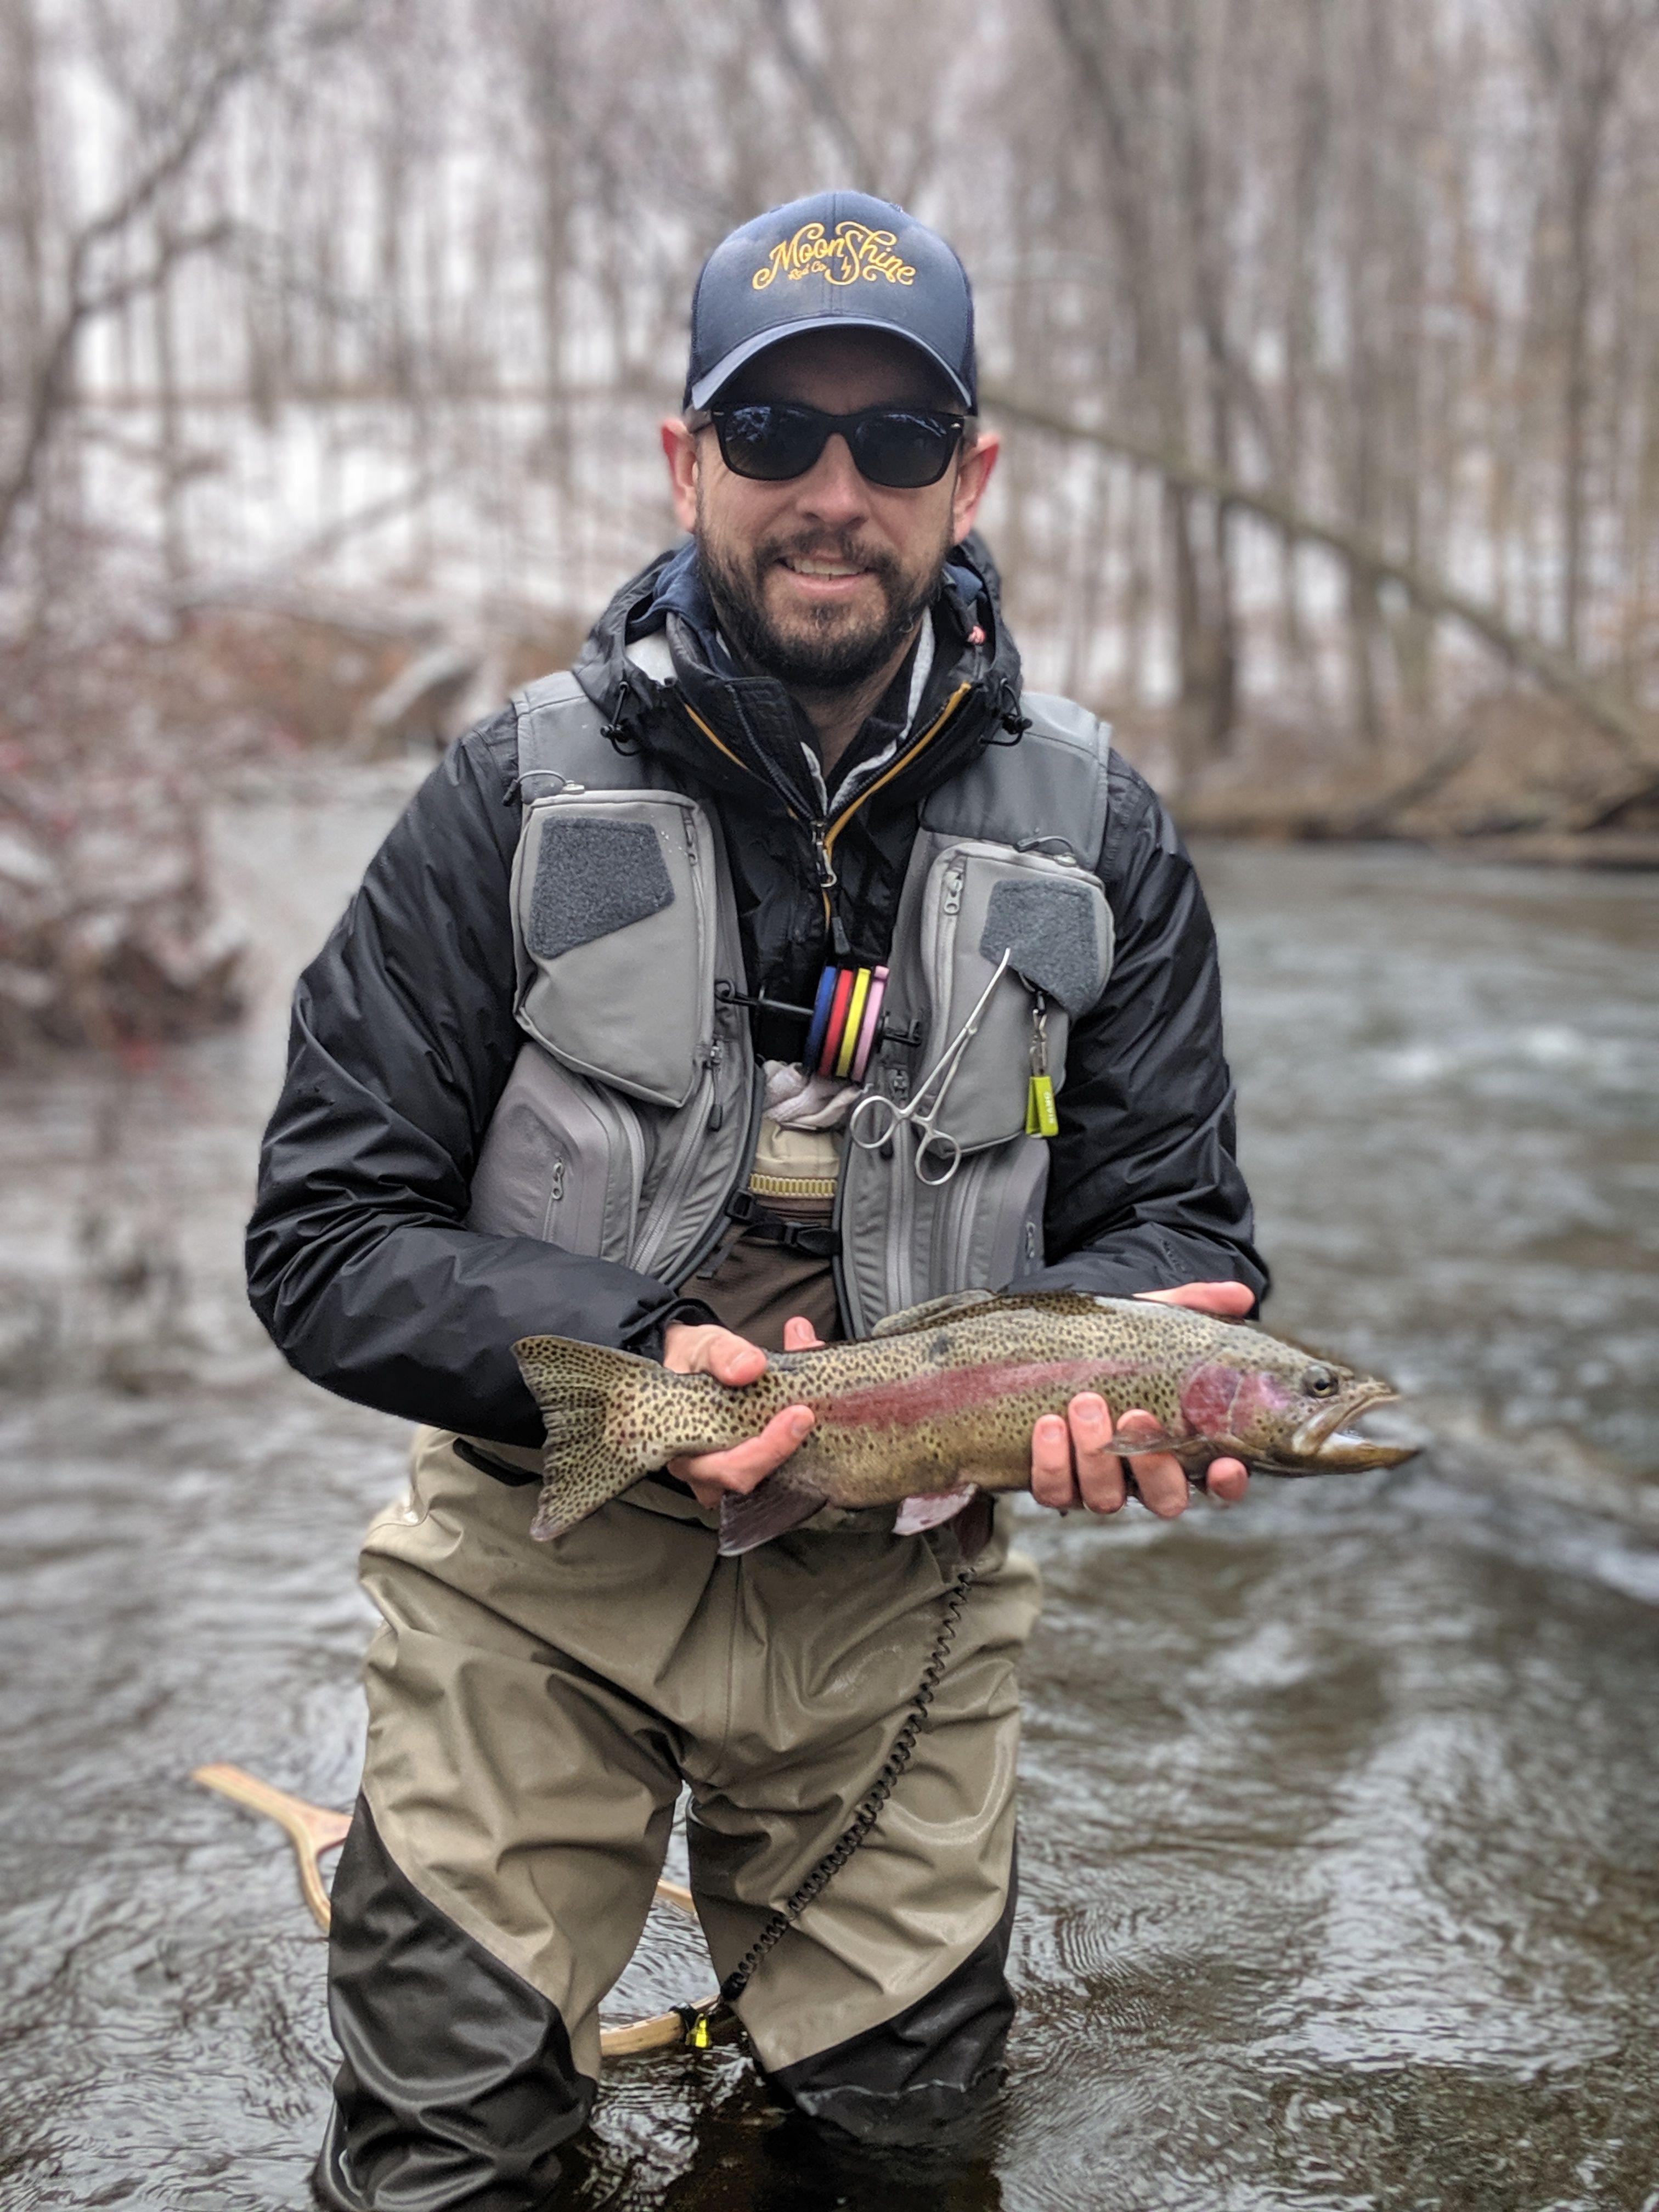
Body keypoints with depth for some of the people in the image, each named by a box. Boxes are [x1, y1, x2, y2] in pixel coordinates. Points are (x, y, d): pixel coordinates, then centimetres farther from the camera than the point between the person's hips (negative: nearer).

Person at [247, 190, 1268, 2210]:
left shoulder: (1092, 830, -4)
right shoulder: (522, 791, -10)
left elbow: (1174, 1214, 0)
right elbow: (324, 1235, -10)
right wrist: (620, 1354, -27)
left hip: (899, 1584, 2)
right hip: (545, 1560, -1)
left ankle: (767, 1882, 43)